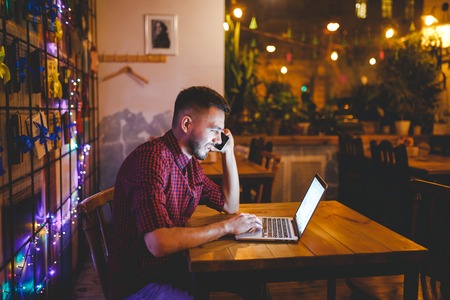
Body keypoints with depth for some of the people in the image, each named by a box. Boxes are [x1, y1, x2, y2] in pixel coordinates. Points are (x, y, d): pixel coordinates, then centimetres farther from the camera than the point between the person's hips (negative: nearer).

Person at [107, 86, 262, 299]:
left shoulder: (191, 164, 6)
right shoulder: (152, 157, -24)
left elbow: (230, 205, 15)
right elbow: (159, 243, -32)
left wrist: (228, 152, 6)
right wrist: (226, 227, -23)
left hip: (174, 268, 9)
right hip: (141, 283, -8)